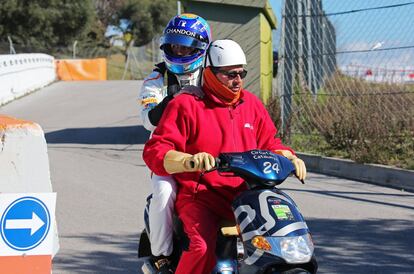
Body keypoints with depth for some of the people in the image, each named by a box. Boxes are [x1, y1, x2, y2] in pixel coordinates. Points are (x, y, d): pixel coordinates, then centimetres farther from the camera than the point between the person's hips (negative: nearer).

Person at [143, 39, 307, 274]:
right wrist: (189, 161, -28)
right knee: (203, 248, -34)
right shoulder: (186, 105, 0)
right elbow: (155, 151, -8)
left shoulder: (252, 104, 18)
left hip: (245, 195, 6)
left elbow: (269, 144, 24)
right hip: (200, 196, -6)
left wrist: (288, 157, 0)